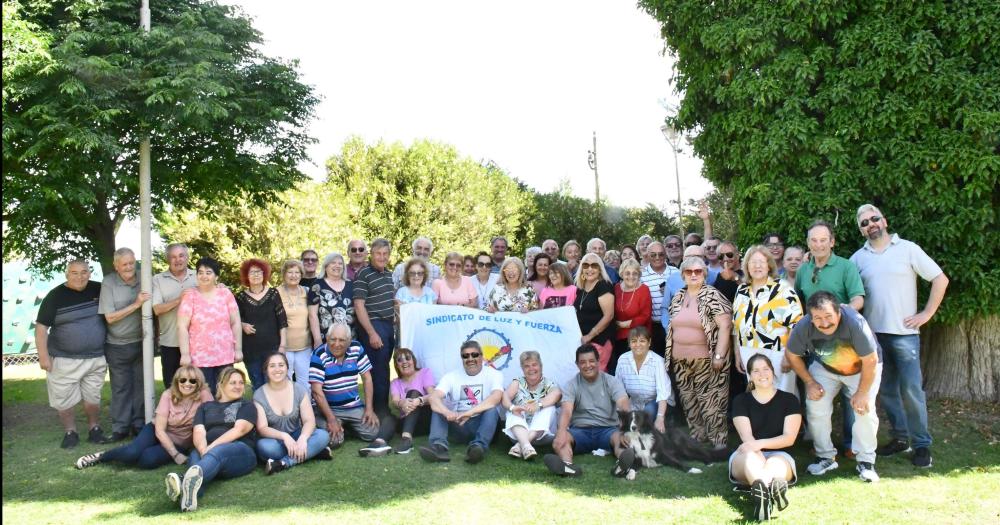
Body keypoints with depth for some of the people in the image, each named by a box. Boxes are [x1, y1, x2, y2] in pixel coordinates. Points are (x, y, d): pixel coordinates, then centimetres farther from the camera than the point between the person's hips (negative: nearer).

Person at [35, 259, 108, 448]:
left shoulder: (99, 290, -1)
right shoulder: (55, 296, -8)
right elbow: (41, 326, -8)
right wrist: (43, 356, -12)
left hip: (95, 358, 2)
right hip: (63, 359, -2)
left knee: (92, 398, 12)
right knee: (65, 399, 6)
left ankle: (94, 428, 27)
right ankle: (70, 432, 22)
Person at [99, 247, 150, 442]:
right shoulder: (108, 283, -8)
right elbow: (110, 317, -11)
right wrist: (136, 304, -19)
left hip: (142, 342, 2)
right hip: (118, 346, -2)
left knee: (140, 385, 8)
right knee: (120, 389, 6)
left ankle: (139, 424, 19)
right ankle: (120, 428, 16)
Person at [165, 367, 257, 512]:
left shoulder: (247, 406, 18)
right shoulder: (205, 407, 26)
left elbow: (239, 430, -2)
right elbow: (199, 432, 7)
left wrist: (212, 447, -14)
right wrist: (204, 450, -16)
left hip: (239, 452, -3)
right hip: (208, 452, 3)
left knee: (217, 452, -36)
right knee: (195, 455, -32)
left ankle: (188, 484, -68)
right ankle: (192, 487, -66)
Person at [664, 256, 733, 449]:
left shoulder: (712, 296, -7)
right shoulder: (678, 298, 11)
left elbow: (725, 325, -13)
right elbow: (672, 326, 19)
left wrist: (719, 356, -17)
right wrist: (670, 353, 15)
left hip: (706, 360, -6)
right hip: (681, 361, 6)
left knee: (711, 403, -5)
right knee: (689, 402, 12)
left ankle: (719, 441, 6)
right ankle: (697, 438, 25)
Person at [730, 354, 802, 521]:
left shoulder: (789, 400, 7)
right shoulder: (741, 400, 8)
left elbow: (789, 438, -4)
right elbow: (747, 438, -7)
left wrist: (760, 443, -22)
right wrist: (761, 460, -27)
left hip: (779, 455, 0)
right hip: (746, 458, 0)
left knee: (775, 463, -37)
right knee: (751, 455, -37)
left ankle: (760, 491, -73)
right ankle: (773, 488, -72)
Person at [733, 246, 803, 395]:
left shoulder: (783, 290, -8)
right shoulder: (741, 291, 9)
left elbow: (796, 325, -11)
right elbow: (737, 325, 16)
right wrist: (737, 354, 15)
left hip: (777, 355, -5)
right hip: (749, 357, 5)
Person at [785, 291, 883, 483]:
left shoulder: (855, 323, -40)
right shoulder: (803, 328, -30)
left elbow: (871, 361, -27)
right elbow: (792, 355, -9)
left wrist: (862, 393, -19)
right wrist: (809, 382, -8)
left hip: (862, 368, -2)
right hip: (825, 368, 3)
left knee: (865, 409, -16)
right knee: (815, 408, -8)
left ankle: (865, 461, 1)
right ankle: (826, 458, 10)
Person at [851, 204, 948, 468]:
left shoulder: (907, 249, -1)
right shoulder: (858, 257, 8)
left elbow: (940, 279, -1)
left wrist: (927, 313, -4)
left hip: (904, 332, -3)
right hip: (873, 333, 4)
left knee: (911, 389, -5)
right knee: (886, 389, 10)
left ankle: (921, 444, 7)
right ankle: (900, 437, 23)